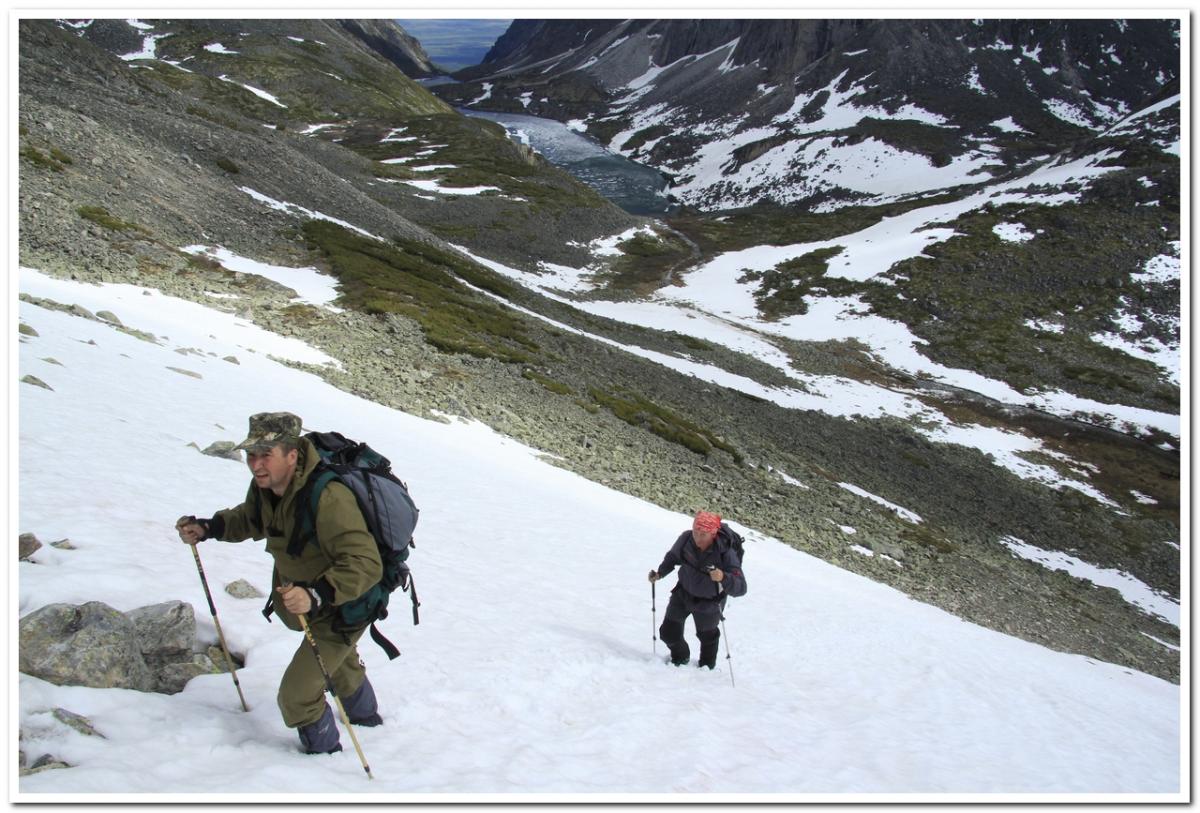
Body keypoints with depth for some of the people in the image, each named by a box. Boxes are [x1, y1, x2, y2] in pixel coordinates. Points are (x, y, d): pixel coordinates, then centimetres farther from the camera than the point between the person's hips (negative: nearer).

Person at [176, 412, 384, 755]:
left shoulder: (328, 498, -42)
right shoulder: (267, 483, -14)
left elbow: (364, 566, -45)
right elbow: (253, 518, 10)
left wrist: (316, 596, -56)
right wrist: (208, 528, -6)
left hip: (346, 607, -9)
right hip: (303, 590, 9)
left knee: (296, 695, -9)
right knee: (339, 659, 35)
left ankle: (323, 752, 21)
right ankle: (365, 714, 64)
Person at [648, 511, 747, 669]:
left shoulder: (726, 553, -36)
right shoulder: (686, 539, -25)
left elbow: (740, 588, -40)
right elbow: (673, 557, -1)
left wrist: (723, 578, -57)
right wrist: (660, 573, -12)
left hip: (709, 602, -3)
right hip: (684, 592, 3)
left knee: (707, 635, 23)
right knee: (669, 632, 12)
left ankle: (707, 666, 54)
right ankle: (680, 658, 46)